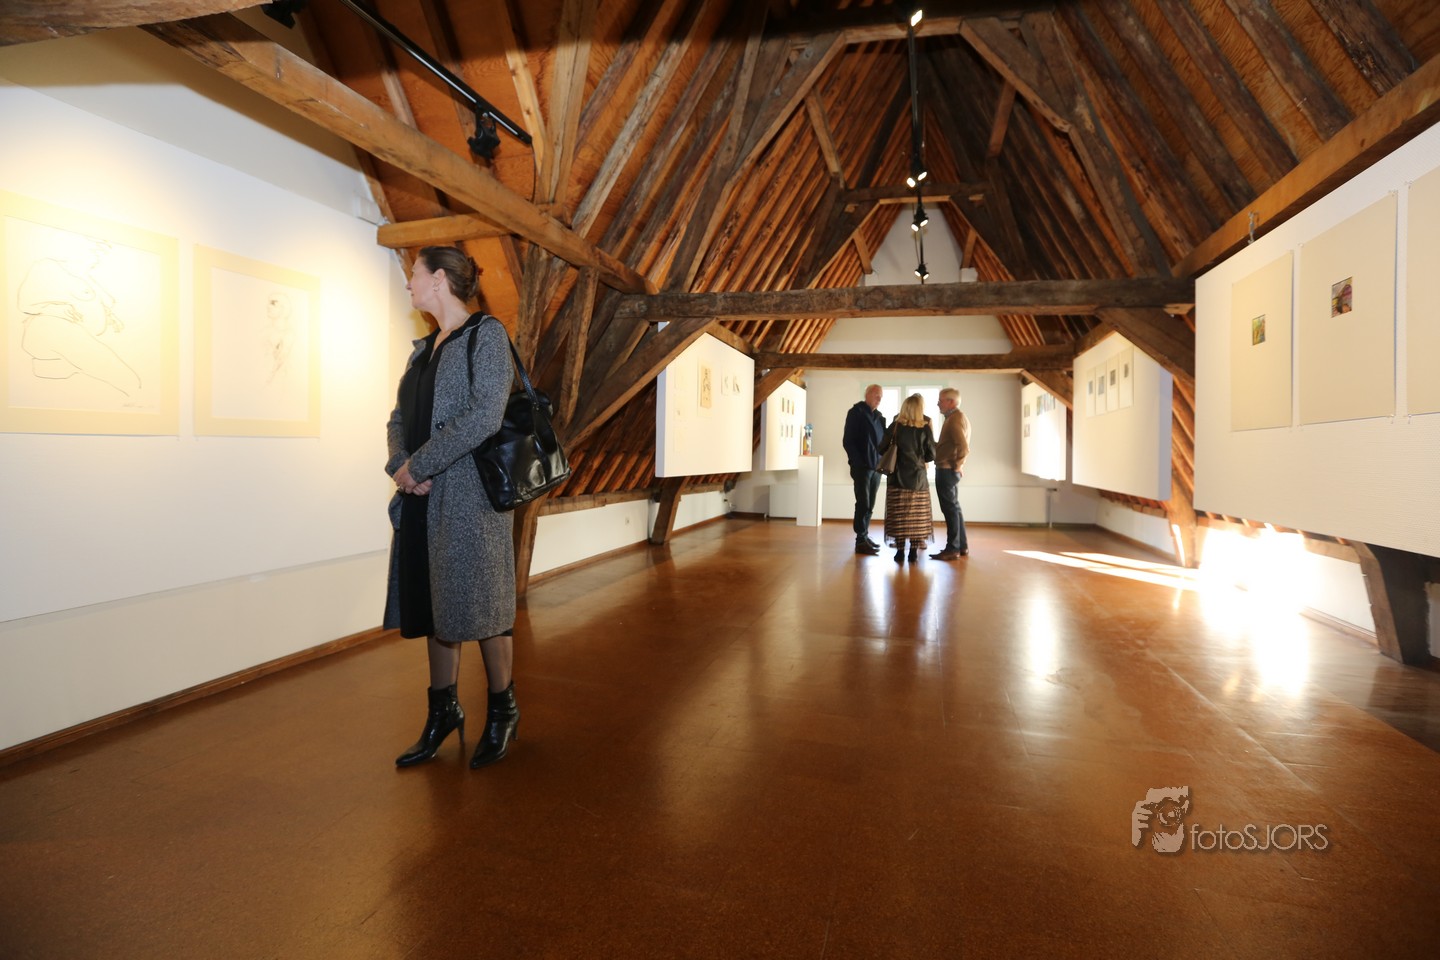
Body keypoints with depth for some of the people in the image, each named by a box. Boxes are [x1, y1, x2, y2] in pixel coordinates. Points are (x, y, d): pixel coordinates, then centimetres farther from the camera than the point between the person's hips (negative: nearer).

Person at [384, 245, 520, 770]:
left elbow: (484, 415, -17)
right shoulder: (424, 348, 18)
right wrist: (400, 466, -6)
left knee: (478, 605, 0)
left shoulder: (487, 335, -5)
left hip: (469, 494, -7)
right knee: (431, 606, 12)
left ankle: (502, 711, 19)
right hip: (421, 498, 8)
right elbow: (399, 419, 15)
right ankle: (443, 712, 27)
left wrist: (419, 466, -15)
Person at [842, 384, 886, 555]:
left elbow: (883, 440, 18)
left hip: (876, 467, 6)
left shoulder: (879, 417, 15)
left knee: (870, 504, 9)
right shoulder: (856, 413, -3)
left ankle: (865, 536, 18)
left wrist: (882, 462, 4)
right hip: (862, 467, -6)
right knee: (863, 503, -8)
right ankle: (860, 541, -6)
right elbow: (848, 441, -7)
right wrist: (857, 463, -12)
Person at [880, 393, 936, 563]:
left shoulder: (895, 426, -3)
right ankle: (914, 551, 7)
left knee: (898, 515, 3)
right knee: (917, 516, 6)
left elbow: (883, 449, 0)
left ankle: (900, 550, 3)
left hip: (898, 477, 0)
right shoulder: (925, 429, -4)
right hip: (918, 477, 0)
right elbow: (931, 455, -1)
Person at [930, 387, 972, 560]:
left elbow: (963, 447, -24)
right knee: (954, 508, 14)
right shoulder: (960, 417, 16)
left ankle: (953, 549, -2)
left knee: (950, 509, -6)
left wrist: (956, 466, -14)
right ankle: (962, 546, 21)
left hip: (946, 470, -10)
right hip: (950, 470, 10)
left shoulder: (955, 419, -15)